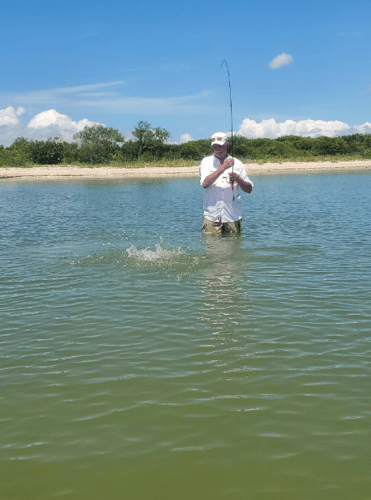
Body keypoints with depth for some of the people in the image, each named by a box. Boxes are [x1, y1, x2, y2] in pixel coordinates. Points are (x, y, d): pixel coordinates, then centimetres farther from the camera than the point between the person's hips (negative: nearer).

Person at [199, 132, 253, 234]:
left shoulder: (237, 163, 7)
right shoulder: (206, 162, 4)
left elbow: (249, 189, 8)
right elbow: (205, 184, -15)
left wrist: (238, 179, -11)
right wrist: (223, 167, -18)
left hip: (233, 215, 1)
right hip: (211, 216, -1)